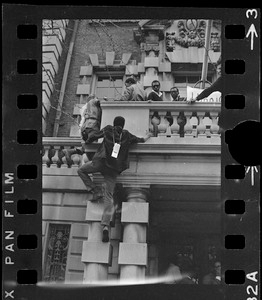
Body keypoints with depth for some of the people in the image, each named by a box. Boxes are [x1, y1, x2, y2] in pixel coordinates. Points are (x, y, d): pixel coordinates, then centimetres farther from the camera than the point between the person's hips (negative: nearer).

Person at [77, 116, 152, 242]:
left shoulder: (108, 129, 12)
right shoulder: (127, 136, 16)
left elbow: (94, 136, 20)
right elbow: (141, 140, 31)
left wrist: (86, 142, 40)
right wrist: (146, 137, 53)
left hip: (101, 162, -2)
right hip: (114, 169, 3)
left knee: (81, 171, 22)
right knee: (109, 196, 1)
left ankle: (96, 191, 5)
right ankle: (106, 225, -13)